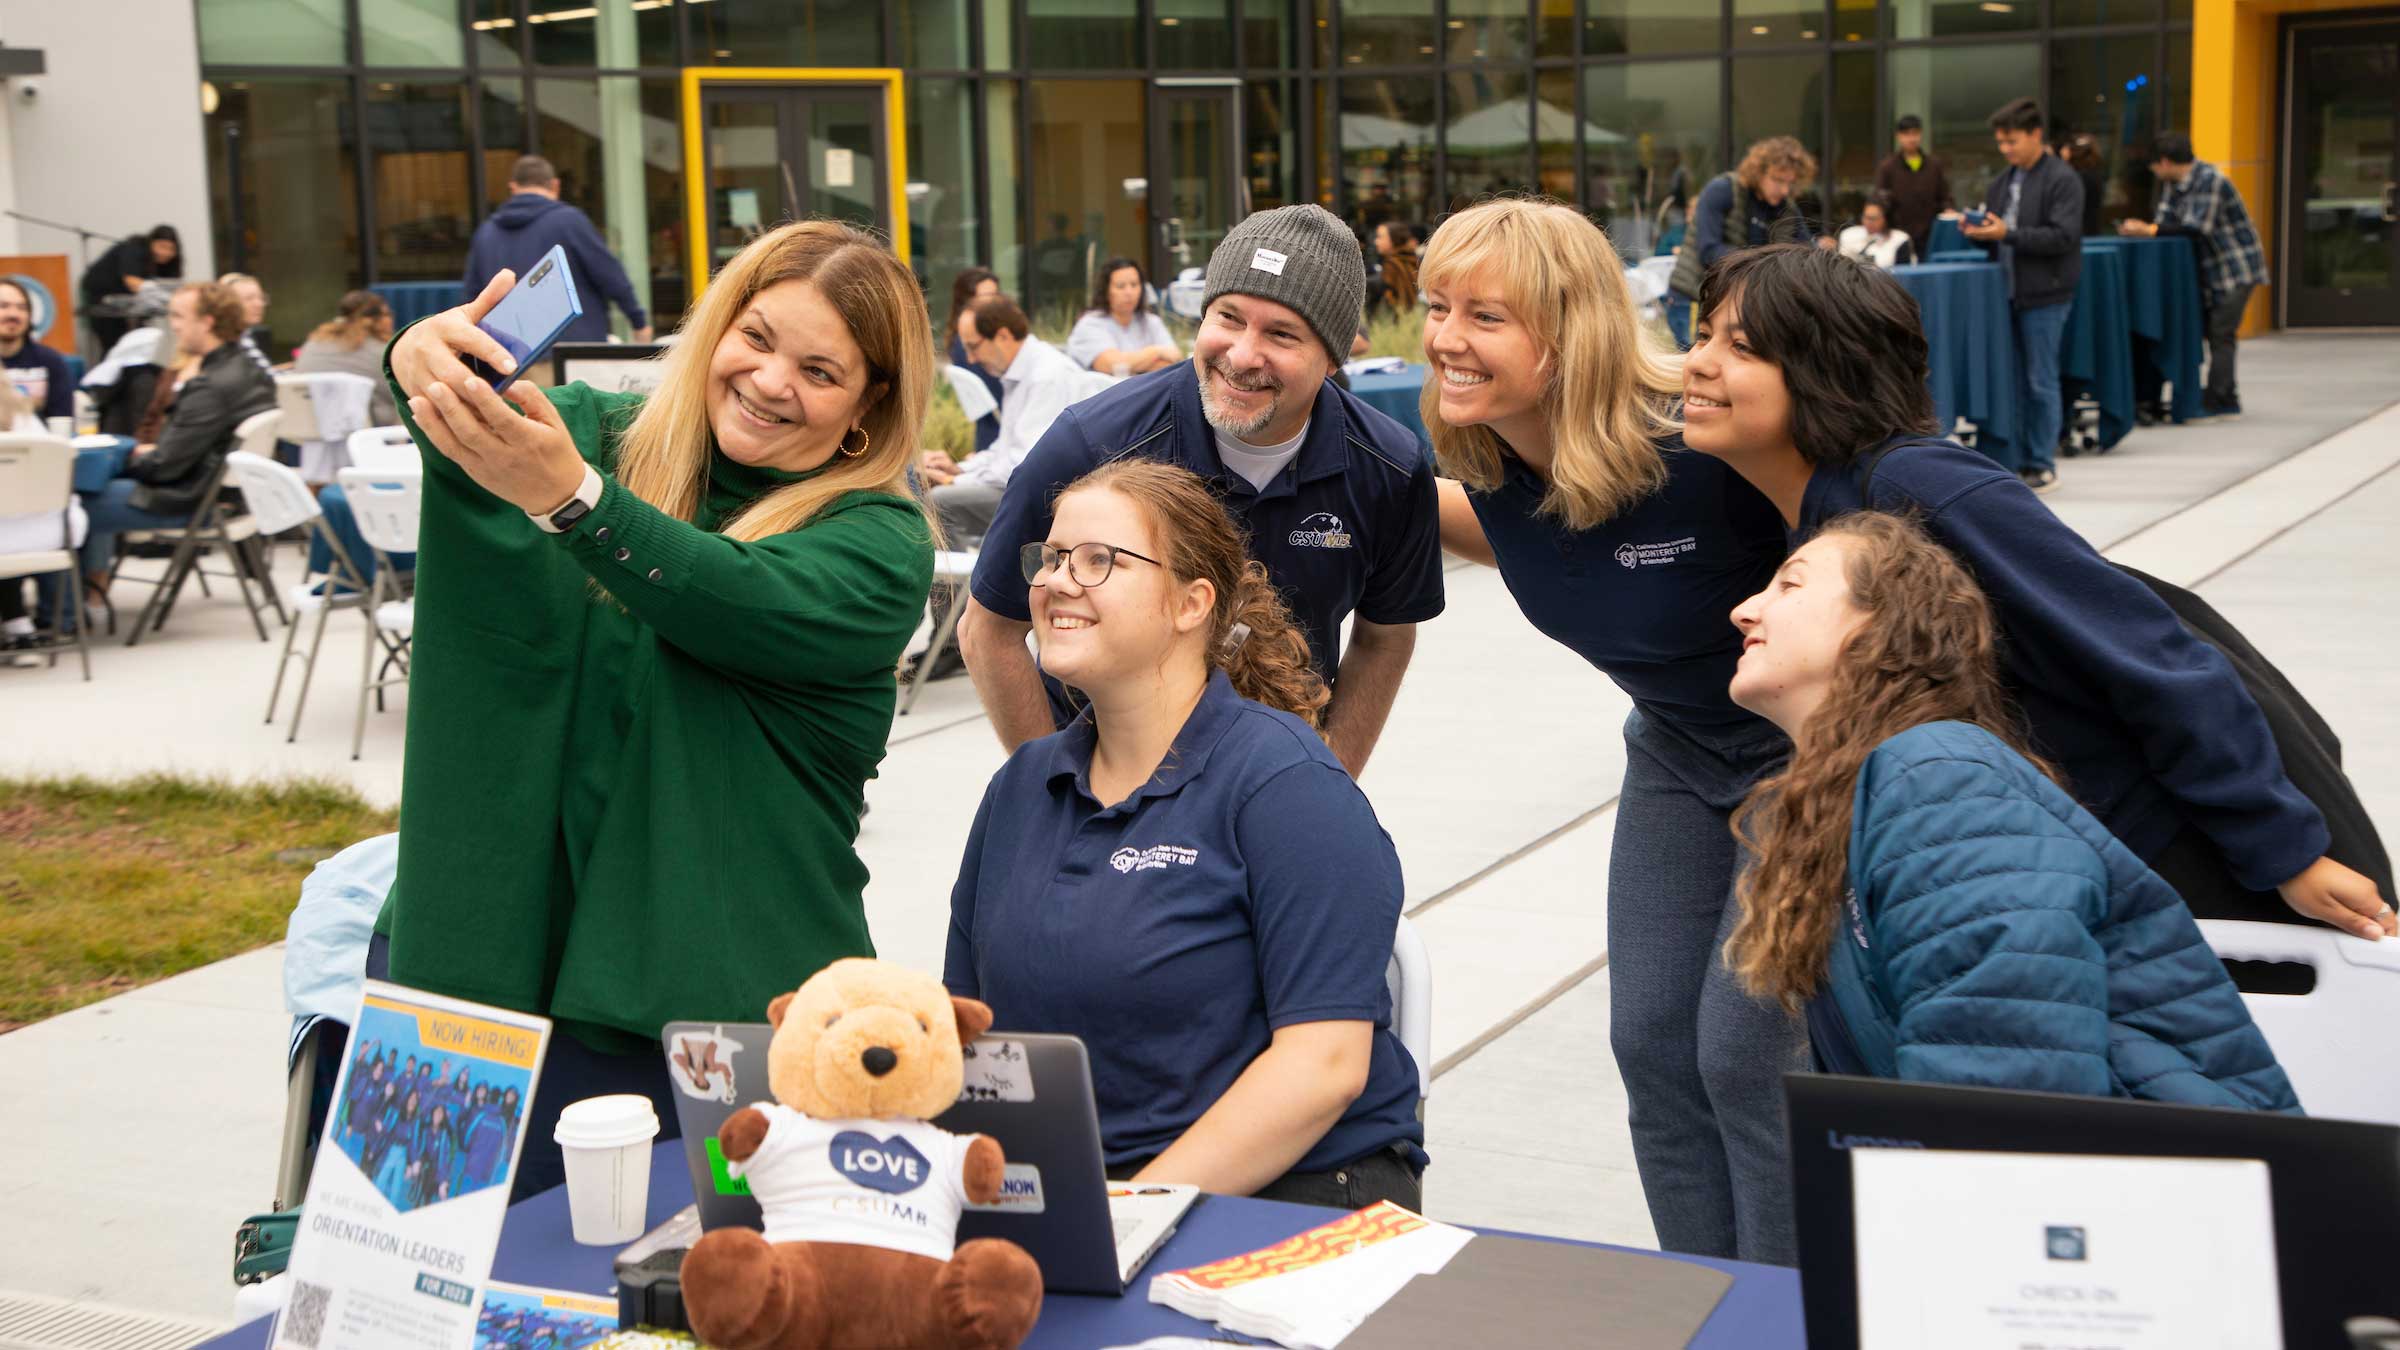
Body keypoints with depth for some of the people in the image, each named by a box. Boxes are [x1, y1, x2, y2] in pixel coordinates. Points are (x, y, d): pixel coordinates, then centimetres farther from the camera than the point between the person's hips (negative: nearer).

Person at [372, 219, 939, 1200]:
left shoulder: (881, 543, -3)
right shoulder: (611, 435, 8)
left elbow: (735, 603, -23)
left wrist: (567, 495, -39)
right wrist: (426, 363, -37)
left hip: (712, 1002, -3)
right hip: (473, 947, 3)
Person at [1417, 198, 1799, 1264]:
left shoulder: (1699, 445, -33)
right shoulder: (1489, 454, -12)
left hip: (1817, 745, -7)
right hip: (1680, 746, 7)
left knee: (1745, 1051, -9)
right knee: (1653, 1041, 7)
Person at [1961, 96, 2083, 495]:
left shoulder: (2062, 180, -8)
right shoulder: (2004, 181, 14)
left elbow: (2064, 237, -17)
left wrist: (2007, 234, -23)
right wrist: (1979, 233, -3)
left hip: (2044, 295, -7)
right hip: (2009, 292, 7)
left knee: (2041, 381, -2)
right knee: (2016, 379, 9)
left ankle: (2043, 465, 4)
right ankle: (2022, 457, 16)